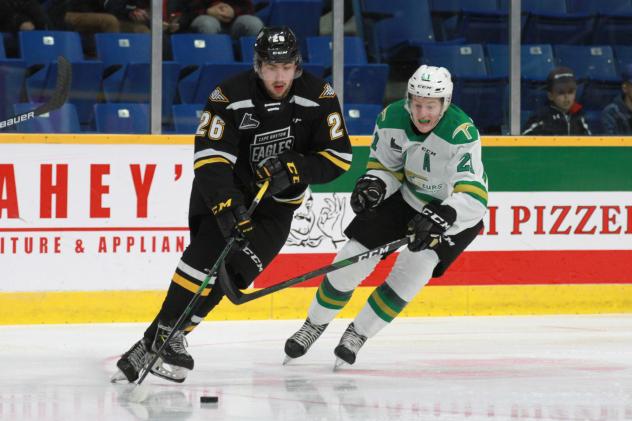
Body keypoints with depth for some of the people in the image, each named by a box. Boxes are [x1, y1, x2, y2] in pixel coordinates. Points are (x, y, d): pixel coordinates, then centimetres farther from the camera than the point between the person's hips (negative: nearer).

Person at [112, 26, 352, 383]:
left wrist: (295, 170, -26)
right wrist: (226, 205, -39)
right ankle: (164, 333, -17)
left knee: (237, 268, -16)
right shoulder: (230, 97, -20)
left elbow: (338, 156, -9)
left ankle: (172, 335, -7)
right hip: (226, 190, -1)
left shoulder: (318, 97, -13)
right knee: (208, 250, -24)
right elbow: (210, 159, -25)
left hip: (277, 203, 1)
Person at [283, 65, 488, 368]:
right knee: (353, 257, -3)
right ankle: (314, 325, 20)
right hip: (406, 196, 4)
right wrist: (372, 185, -23)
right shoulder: (392, 118, -17)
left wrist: (440, 217, -54)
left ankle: (356, 335, -3)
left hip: (455, 211, -4)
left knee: (413, 268, -22)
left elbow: (473, 195, -39)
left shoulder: (461, 133, -34)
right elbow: (385, 166, -1)